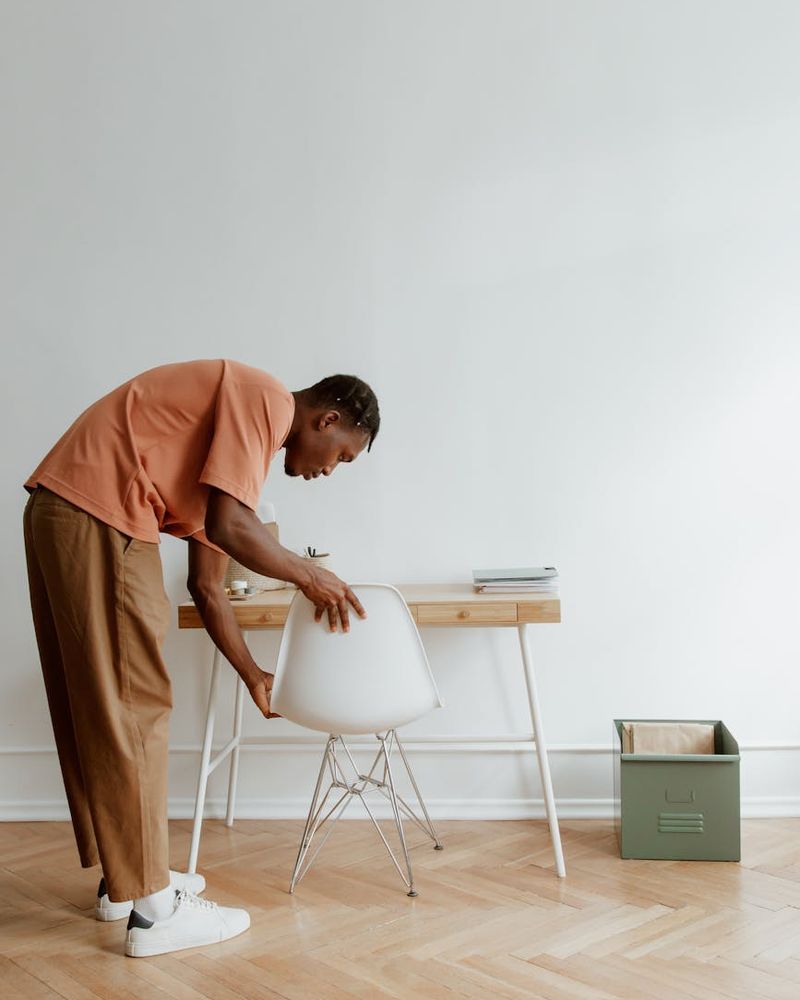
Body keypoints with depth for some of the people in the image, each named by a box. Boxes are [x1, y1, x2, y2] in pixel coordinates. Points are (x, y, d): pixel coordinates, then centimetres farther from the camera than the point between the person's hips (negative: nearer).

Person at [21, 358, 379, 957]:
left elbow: (206, 583, 23)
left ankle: (124, 879, 29)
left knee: (94, 709, 15)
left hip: (60, 515, 11)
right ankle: (153, 909, 4)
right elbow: (228, 526, -20)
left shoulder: (250, 436, 21)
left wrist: (253, 676, 27)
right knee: (131, 709, -5)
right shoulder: (265, 398, -6)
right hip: (97, 519, -11)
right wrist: (310, 576, -3)